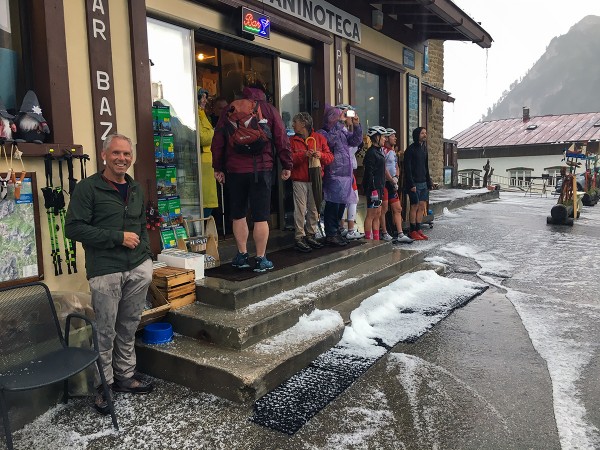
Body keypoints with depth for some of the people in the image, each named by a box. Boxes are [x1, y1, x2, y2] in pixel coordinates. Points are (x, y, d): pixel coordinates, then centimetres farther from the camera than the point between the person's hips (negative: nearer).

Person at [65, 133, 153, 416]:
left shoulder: (136, 189, 15)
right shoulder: (88, 188, -5)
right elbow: (74, 228, -11)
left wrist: (146, 257, 13)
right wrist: (118, 237, -14)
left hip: (138, 269, 6)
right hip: (105, 272, -5)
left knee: (129, 327, 14)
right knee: (105, 331, 2)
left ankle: (125, 376, 30)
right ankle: (103, 385, 19)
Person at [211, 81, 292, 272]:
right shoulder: (269, 109, 4)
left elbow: (218, 141, 8)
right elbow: (282, 140, 0)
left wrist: (217, 167, 15)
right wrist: (286, 166, 7)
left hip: (235, 169, 2)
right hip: (261, 168, -2)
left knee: (238, 215, 14)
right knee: (261, 216, 2)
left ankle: (242, 256, 20)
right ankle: (261, 259, 6)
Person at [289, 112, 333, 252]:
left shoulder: (319, 138, 9)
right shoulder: (292, 140, 6)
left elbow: (330, 157, 4)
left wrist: (321, 155, -17)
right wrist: (304, 154, -20)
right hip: (299, 181, -2)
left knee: (314, 209, 8)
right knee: (300, 210, -4)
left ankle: (310, 235, 20)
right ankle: (299, 238, 2)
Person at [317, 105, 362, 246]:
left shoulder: (343, 131, 18)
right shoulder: (323, 132, -3)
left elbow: (355, 141, 12)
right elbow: (332, 139, -22)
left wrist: (356, 125, -1)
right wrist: (340, 122, -18)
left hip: (346, 175, 8)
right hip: (333, 175, -8)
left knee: (341, 204, 13)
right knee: (333, 204, -5)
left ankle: (335, 232, 24)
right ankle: (331, 235, 2)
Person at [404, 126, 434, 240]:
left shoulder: (424, 148, 15)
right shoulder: (411, 149, -8)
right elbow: (407, 168, -13)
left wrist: (429, 182, 15)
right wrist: (411, 184, -18)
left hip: (423, 183, 8)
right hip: (414, 183, -7)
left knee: (422, 206, 7)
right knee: (414, 206, -4)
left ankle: (418, 229, 14)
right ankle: (413, 231, 2)